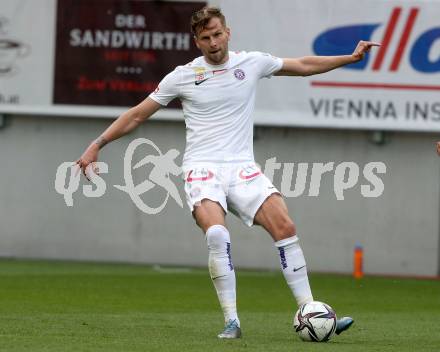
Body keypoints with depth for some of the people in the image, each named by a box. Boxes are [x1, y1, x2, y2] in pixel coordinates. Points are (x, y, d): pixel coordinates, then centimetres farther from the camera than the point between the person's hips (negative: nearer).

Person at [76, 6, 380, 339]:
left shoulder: (252, 62, 6)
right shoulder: (183, 76, 2)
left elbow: (304, 65, 20)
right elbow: (137, 115, 9)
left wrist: (351, 58, 17)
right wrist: (96, 145, 4)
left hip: (242, 168, 3)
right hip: (202, 168, -3)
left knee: (285, 227, -15)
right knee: (217, 234, -29)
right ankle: (232, 321, -22)